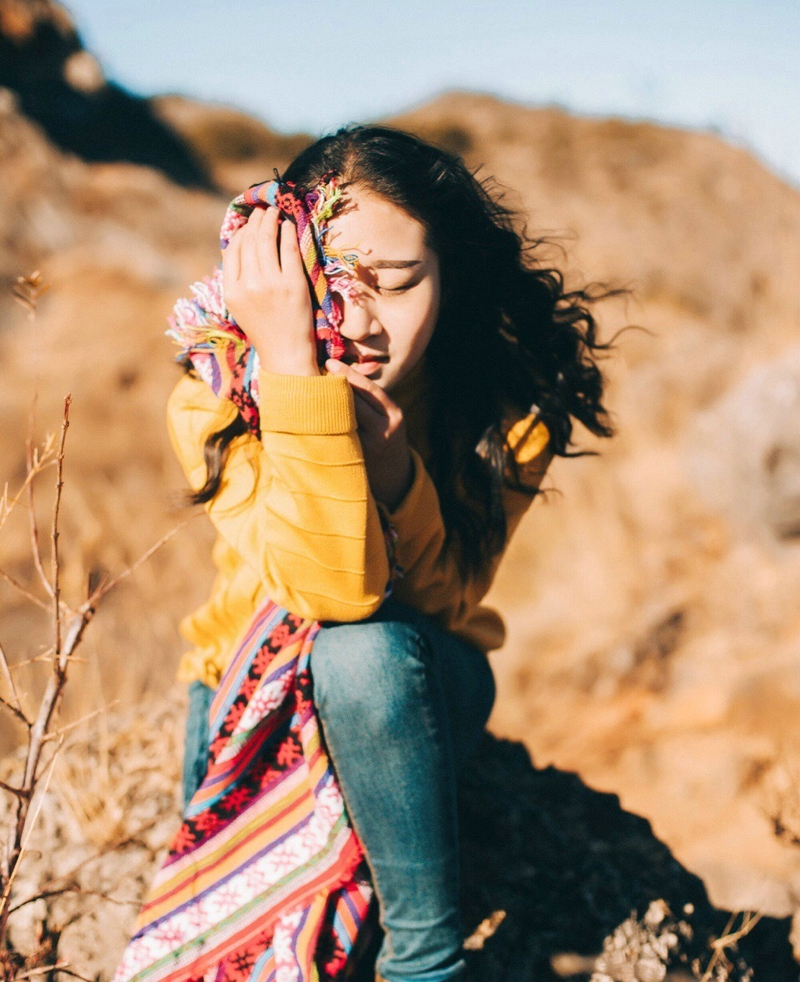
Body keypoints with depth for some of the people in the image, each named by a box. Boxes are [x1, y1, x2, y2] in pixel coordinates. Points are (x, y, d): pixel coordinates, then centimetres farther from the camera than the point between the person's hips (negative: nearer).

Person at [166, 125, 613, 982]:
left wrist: (392, 459, -37)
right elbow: (332, 590, -36)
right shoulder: (216, 403, -23)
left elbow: (441, 605, -20)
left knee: (366, 652, -36)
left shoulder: (508, 405, -19)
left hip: (412, 692, 0)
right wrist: (291, 364, -43)